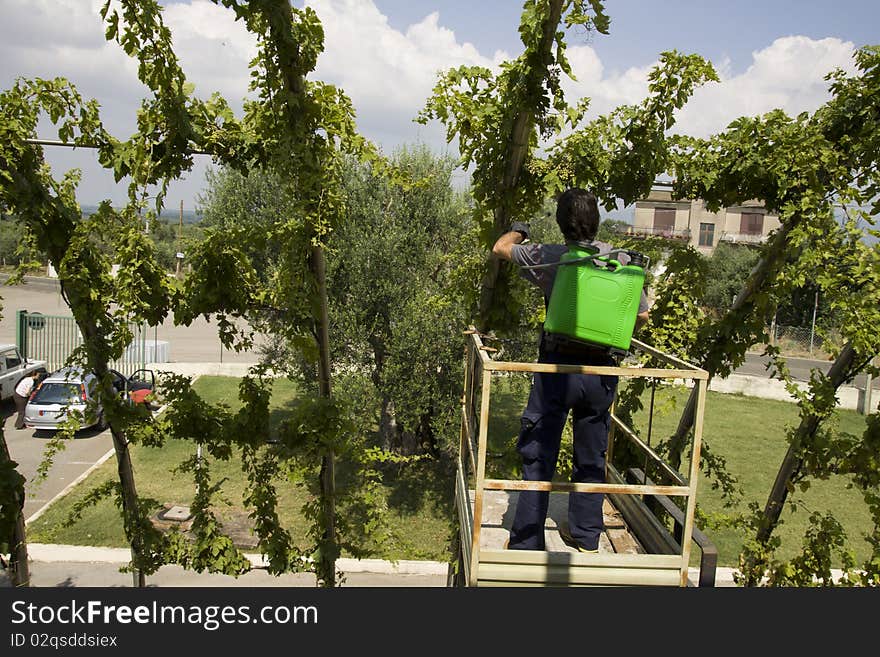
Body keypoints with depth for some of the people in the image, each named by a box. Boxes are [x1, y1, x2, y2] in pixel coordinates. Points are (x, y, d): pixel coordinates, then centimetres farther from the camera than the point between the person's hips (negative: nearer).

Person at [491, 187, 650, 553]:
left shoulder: (548, 257, -6)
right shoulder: (623, 261, 1)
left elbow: (500, 249, 9)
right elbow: (642, 316, 9)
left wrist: (518, 230, 29)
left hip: (558, 366, -3)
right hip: (602, 370, 4)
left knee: (538, 457, 7)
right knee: (592, 459, 18)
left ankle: (527, 543, 13)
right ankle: (586, 535, 33)